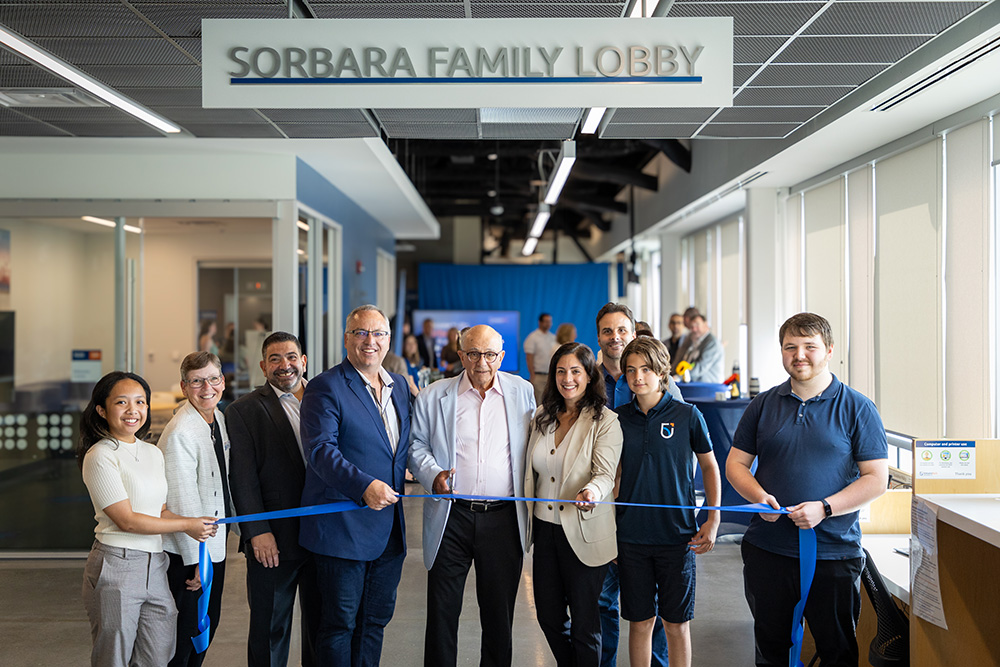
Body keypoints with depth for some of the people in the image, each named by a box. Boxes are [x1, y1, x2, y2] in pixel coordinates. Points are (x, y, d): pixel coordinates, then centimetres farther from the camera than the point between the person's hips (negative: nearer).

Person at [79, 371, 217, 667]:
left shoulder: (154, 453, 12)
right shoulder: (100, 456, -11)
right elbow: (127, 520, -14)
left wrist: (195, 526, -4)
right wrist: (187, 525, -9)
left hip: (155, 565, 7)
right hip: (116, 566, -6)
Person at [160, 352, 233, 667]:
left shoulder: (219, 419, 6)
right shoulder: (180, 433, -21)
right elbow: (183, 501, -21)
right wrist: (197, 560, -18)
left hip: (215, 544, 8)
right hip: (187, 552, -8)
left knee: (208, 625, 17)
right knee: (186, 630, 3)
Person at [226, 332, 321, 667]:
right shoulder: (243, 410, -1)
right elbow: (242, 477, -7)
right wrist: (257, 532, -14)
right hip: (274, 539, -3)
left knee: (321, 623, 14)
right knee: (270, 628, 9)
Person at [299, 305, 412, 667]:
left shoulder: (400, 385, 12)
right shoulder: (325, 387, -9)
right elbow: (320, 449, -20)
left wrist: (397, 481, 7)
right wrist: (364, 485, -30)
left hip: (389, 527, 7)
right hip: (343, 526, -6)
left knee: (377, 619, 16)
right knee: (340, 622, 4)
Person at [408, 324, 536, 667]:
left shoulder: (522, 391, 6)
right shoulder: (433, 396, 3)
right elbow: (416, 446, 10)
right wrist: (433, 474, -10)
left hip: (503, 519, 1)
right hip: (451, 518, 0)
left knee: (499, 614, 10)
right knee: (442, 611, 4)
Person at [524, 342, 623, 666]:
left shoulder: (605, 421, -8)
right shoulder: (543, 415, 9)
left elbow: (605, 473, -18)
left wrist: (590, 492, -40)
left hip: (584, 533, -5)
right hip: (544, 527, 6)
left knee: (584, 621, 5)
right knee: (548, 615, 15)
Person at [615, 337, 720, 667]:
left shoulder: (687, 415, -4)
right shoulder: (620, 417, 3)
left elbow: (710, 466, 5)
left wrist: (713, 520, -2)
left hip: (677, 535, -2)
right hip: (631, 536, 2)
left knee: (676, 623, 6)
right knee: (640, 621, 9)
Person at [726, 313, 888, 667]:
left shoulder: (856, 408, -2)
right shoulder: (763, 405, 7)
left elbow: (877, 479, -5)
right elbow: (736, 463, 10)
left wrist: (824, 508, -17)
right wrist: (759, 496, -10)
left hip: (833, 553, -2)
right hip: (767, 549, 3)